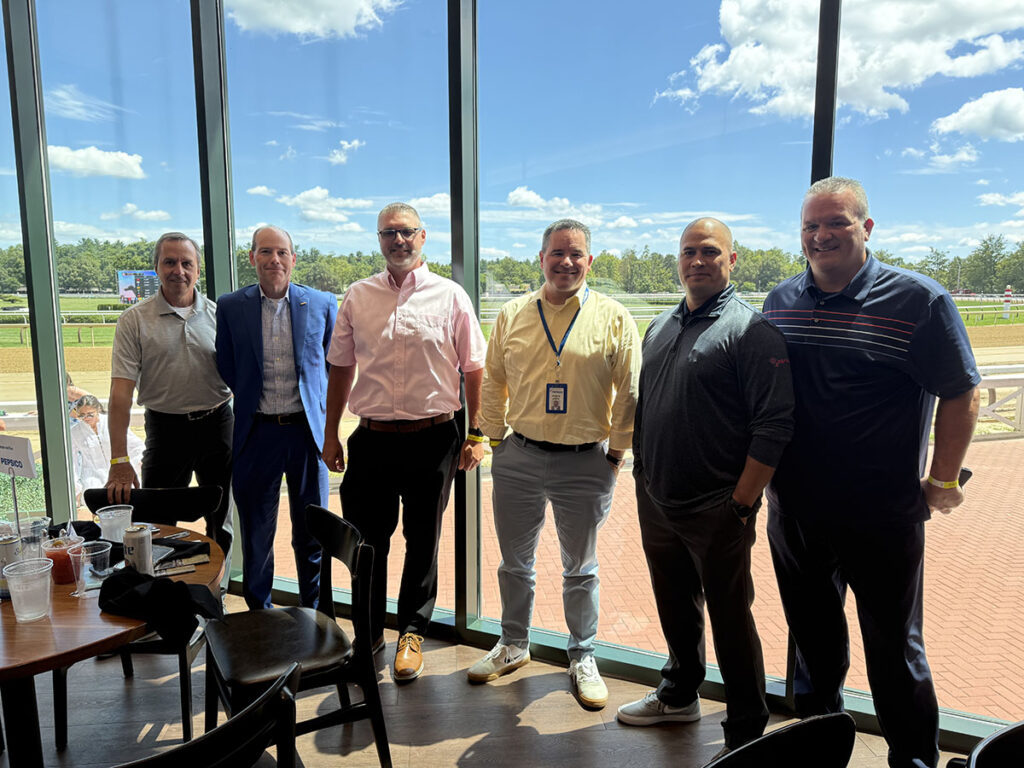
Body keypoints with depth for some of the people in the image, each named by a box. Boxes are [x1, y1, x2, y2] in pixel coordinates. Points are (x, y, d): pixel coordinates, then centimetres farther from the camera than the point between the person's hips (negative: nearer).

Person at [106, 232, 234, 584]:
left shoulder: (218, 314, 2)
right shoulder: (134, 320, -3)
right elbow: (121, 392, -9)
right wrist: (119, 460, -15)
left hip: (217, 425, 2)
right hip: (165, 428, -1)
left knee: (222, 522, 12)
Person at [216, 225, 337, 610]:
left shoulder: (322, 304, 1)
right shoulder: (230, 307, 2)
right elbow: (226, 370, 8)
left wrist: (320, 407, 3)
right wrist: (251, 396, 0)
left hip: (307, 430, 0)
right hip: (256, 433, 0)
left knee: (311, 534, 10)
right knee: (256, 534, 12)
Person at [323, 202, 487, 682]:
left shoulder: (449, 296, 0)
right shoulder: (357, 297, 7)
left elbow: (474, 369, 2)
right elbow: (340, 368, 11)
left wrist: (476, 434, -2)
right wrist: (331, 434, 10)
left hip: (433, 439, -1)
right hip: (372, 439, 2)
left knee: (422, 542, 11)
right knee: (366, 539, 10)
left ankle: (411, 633, 31)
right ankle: (368, 632, 31)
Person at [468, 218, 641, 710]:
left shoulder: (614, 319, -3)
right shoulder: (512, 315, 4)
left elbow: (629, 393, -1)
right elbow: (493, 383, 11)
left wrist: (616, 452, -2)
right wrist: (494, 438, 8)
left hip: (585, 464, -2)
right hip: (519, 457, 3)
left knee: (581, 568, 14)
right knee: (514, 562, 17)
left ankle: (582, 658, 34)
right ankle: (513, 646, 39)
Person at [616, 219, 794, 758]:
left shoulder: (751, 330, -11)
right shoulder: (660, 327, 11)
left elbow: (774, 425, -16)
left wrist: (742, 501, -17)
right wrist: (642, 476, 14)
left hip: (715, 510, -6)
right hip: (654, 501, 7)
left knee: (730, 619, 7)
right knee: (675, 605, 21)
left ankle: (746, 733, 26)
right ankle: (679, 695, 43)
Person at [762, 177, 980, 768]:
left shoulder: (918, 299, -10)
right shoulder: (780, 301, 3)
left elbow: (961, 393, -6)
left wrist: (943, 480, -5)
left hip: (882, 516, -4)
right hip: (794, 509, 5)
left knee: (895, 648, 10)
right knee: (813, 635, 21)